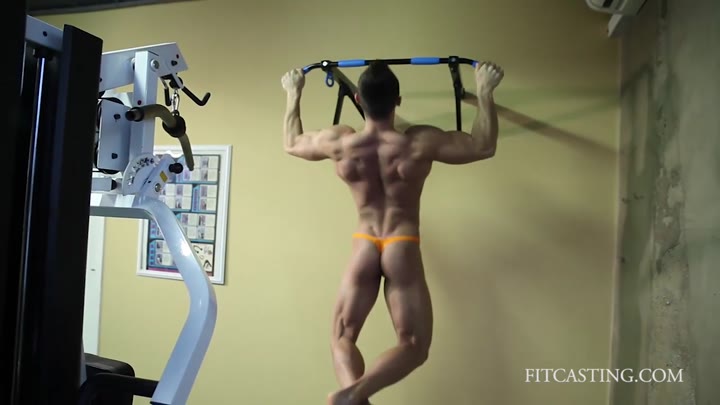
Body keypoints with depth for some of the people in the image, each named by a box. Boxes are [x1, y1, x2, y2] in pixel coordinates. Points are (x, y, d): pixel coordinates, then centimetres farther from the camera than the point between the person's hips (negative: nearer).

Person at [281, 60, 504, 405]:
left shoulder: (338, 142, -6)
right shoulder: (419, 143, -11)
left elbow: (291, 143, 15)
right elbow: (484, 146, 1)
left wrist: (293, 94, 26)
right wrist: (484, 90, 9)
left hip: (363, 248, 2)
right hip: (403, 249, -2)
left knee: (341, 337, 13)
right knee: (413, 344, 6)